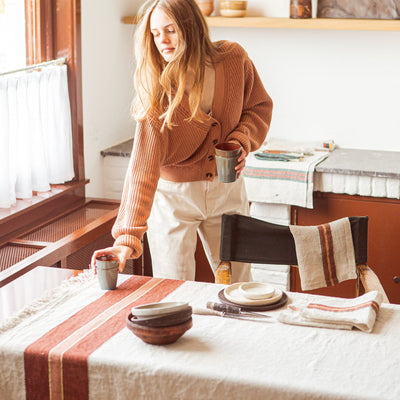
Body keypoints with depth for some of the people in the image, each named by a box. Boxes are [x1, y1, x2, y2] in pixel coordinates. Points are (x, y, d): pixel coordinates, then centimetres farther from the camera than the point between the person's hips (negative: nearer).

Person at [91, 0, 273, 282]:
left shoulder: (234, 59, -13)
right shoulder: (155, 89, -21)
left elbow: (259, 106, 6)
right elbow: (144, 164, -29)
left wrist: (242, 141, -16)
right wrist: (128, 238, -39)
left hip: (227, 188, 3)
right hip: (172, 194, -3)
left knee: (238, 286, 15)